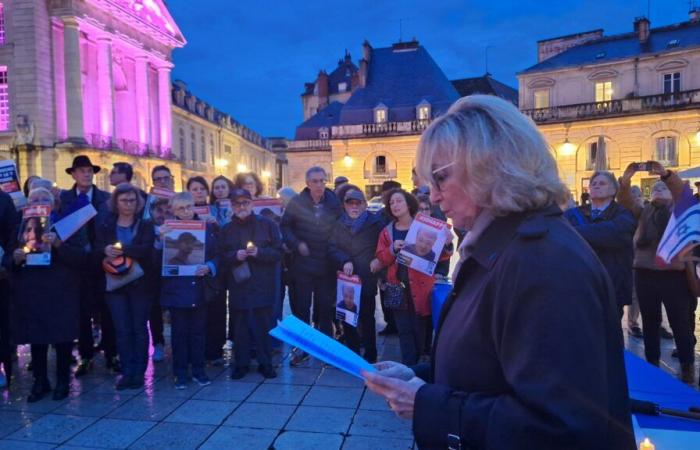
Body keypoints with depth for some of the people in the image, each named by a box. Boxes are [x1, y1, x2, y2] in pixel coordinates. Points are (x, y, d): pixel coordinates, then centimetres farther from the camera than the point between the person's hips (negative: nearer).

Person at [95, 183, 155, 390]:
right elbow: (97, 251, -1)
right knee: (122, 330, 3)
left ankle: (139, 372, 11)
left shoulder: (146, 225, 3)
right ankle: (126, 372, 11)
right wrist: (105, 250, -24)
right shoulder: (105, 226, 9)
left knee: (139, 328, 4)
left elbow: (146, 249, -13)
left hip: (140, 283, -1)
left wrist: (120, 250, -24)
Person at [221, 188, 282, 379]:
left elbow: (278, 252, -2)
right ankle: (241, 363, 19)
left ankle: (265, 363, 18)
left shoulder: (267, 225, 2)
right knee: (240, 326, 5)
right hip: (238, 286, 2)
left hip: (263, 285, -1)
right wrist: (236, 256, -14)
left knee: (264, 325, 3)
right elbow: (222, 256, 5)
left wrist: (259, 252, -17)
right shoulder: (227, 230, 9)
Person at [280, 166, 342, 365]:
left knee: (326, 307, 8)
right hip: (303, 263, 0)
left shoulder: (334, 202, -2)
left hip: (327, 265, 0)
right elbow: (285, 226, 2)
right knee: (301, 306, 7)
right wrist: (297, 244, -12)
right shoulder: (297, 203, -4)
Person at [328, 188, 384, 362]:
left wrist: (379, 260, -15)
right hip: (345, 278, 3)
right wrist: (345, 261, -13)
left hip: (367, 278, -3)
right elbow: (332, 248, 3)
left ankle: (370, 354, 15)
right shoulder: (339, 225, 9)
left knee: (367, 318, 3)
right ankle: (352, 352, 21)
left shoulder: (375, 222, 0)